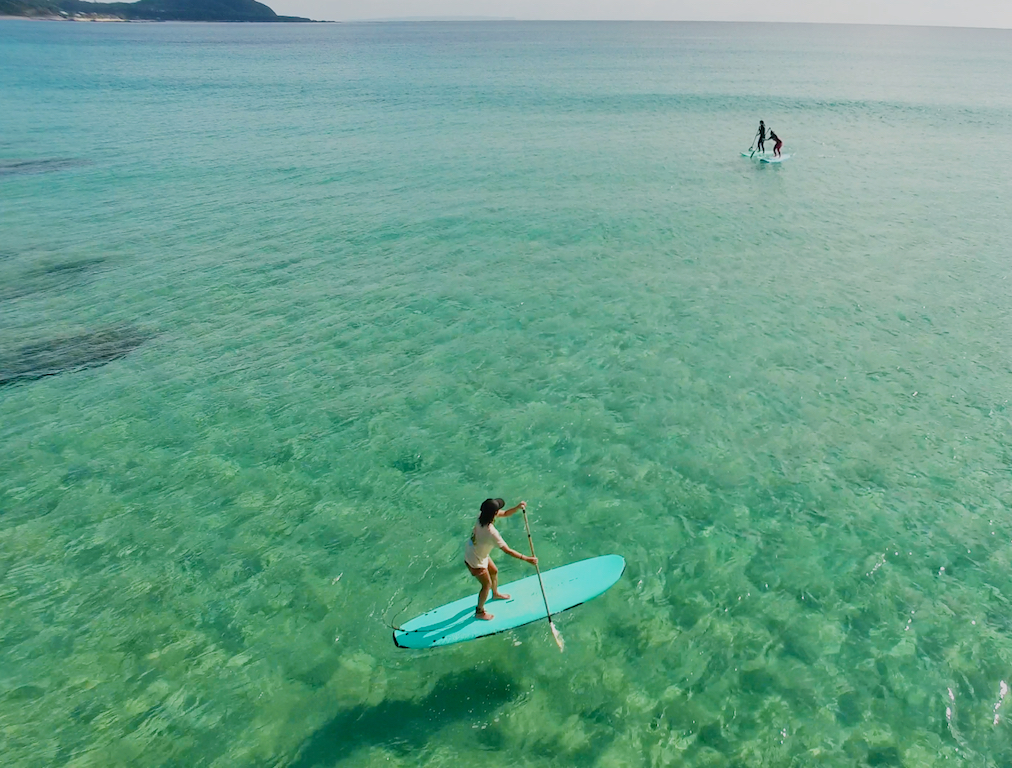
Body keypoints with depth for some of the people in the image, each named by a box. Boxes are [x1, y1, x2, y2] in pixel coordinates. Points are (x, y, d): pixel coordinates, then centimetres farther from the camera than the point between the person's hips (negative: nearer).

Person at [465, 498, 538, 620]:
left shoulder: (482, 516, -18)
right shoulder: (491, 533, -39)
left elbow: (504, 514, -4)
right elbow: (508, 551, -32)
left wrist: (518, 508, -21)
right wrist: (527, 559, -27)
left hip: (470, 550, 8)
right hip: (475, 561, -8)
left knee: (494, 571, 28)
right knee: (487, 584, 15)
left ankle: (495, 594, 57)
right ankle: (479, 612, 37)